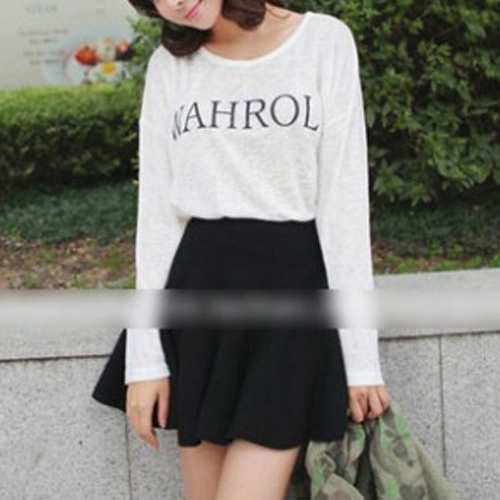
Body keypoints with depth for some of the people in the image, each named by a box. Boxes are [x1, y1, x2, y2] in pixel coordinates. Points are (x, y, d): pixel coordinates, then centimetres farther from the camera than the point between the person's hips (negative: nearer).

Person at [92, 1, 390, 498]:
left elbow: (344, 200, -3)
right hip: (198, 289, 4)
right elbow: (157, 209, 6)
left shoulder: (324, 40, 0)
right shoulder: (169, 65, 9)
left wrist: (360, 353, -6)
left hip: (294, 287, -3)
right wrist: (144, 355, 0)